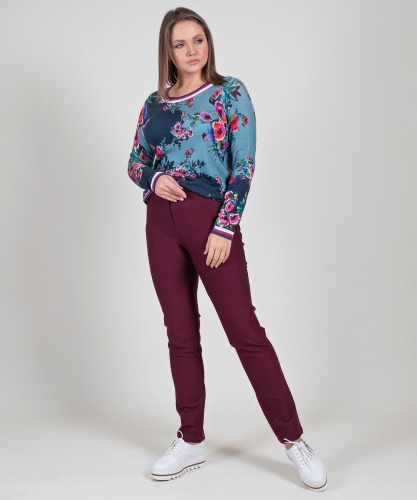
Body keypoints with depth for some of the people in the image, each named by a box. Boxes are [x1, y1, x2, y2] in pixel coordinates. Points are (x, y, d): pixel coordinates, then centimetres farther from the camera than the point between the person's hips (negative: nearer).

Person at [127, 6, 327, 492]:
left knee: (245, 330, -6)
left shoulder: (230, 92, 1)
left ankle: (293, 439, 6)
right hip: (162, 221, 5)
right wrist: (154, 178, -5)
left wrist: (225, 227, -14)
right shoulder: (154, 103, 13)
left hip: (212, 219, -4)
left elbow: (244, 165, -6)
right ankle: (191, 441, 21)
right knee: (181, 334, 9)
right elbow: (135, 162, 18)